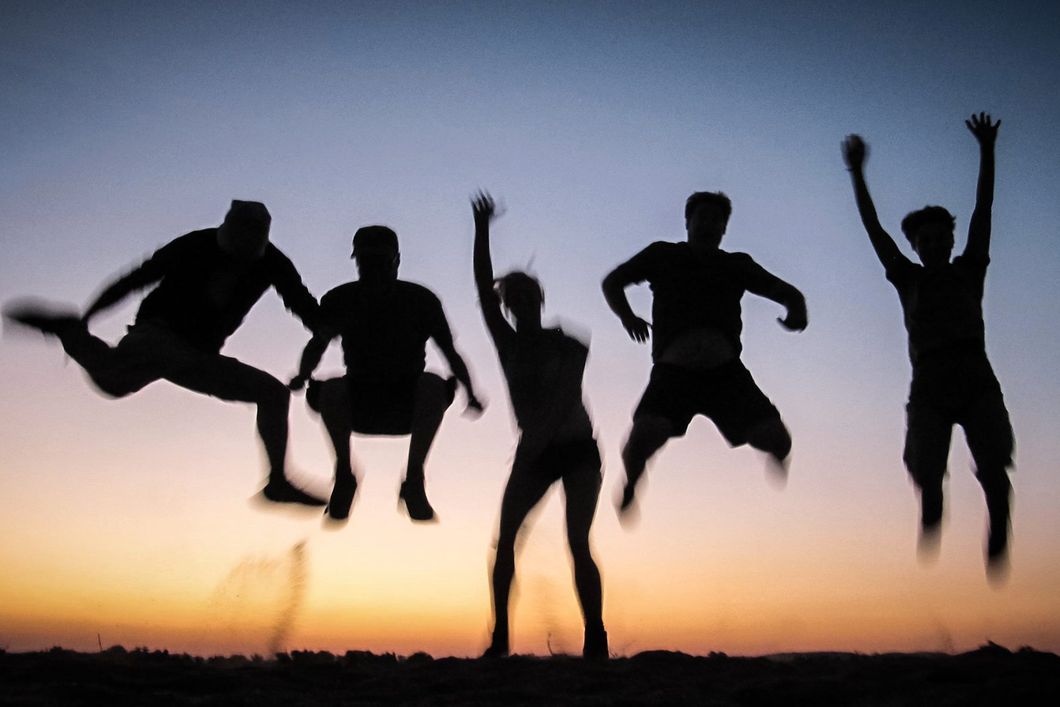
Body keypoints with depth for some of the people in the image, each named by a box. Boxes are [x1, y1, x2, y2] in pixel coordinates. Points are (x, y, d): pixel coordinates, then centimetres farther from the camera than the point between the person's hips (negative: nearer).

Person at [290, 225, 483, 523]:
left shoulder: (421, 300, -6)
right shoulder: (340, 300, -3)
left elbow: (451, 354, -8)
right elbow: (317, 346, -11)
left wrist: (470, 394, -25)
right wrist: (302, 376, -34)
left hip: (409, 404, 0)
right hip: (358, 403, 1)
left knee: (434, 385, -33)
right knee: (331, 390, -33)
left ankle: (413, 479, -19)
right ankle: (344, 474, -9)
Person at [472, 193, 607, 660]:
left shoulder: (567, 346, -3)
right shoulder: (508, 344, 5)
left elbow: (565, 397, -18)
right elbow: (483, 290, -3)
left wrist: (538, 435, -34)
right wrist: (481, 228, -8)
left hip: (577, 449, -3)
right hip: (534, 453, 3)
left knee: (577, 543, -13)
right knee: (504, 538, -11)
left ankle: (596, 639, -8)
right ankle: (500, 635, -6)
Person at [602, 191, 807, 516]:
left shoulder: (737, 264, 19)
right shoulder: (663, 255, 16)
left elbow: (788, 292, 20)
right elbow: (612, 283, 17)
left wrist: (797, 311, -6)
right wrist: (627, 317, -5)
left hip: (726, 370, 2)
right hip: (673, 370, -2)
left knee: (776, 439, -12)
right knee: (646, 433, -27)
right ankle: (630, 484, 6)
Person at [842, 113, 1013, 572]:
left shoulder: (968, 271, 17)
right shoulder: (908, 278, 16)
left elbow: (982, 211, 12)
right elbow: (873, 228, 12)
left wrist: (987, 151, 8)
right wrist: (856, 174, 8)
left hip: (976, 379, 1)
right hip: (929, 383, 0)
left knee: (994, 469, -15)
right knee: (928, 475, -8)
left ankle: (999, 543, -11)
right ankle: (930, 556, 2)